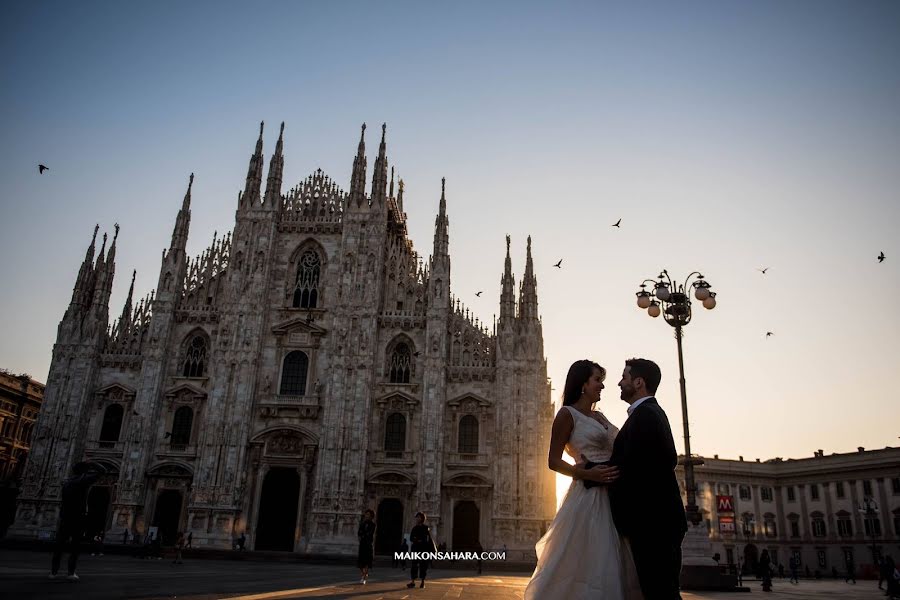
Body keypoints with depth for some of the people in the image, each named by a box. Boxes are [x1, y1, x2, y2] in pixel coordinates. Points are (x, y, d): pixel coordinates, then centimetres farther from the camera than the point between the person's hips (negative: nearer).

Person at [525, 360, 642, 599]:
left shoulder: (599, 417, 18)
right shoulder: (567, 414, -3)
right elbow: (553, 462, -7)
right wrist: (587, 474, -20)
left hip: (611, 497, 8)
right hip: (588, 497, -8)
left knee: (613, 566, 8)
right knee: (585, 565, -8)